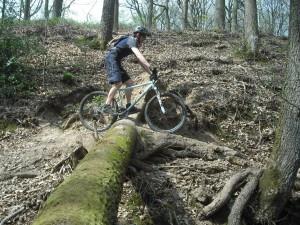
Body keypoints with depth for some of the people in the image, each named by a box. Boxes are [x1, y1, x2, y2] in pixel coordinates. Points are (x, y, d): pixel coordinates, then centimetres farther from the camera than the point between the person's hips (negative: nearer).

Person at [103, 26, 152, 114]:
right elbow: (139, 55, -29)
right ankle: (107, 106, -21)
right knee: (118, 83, -24)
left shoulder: (135, 44, 18)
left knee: (129, 82, 6)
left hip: (116, 61, 10)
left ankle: (129, 106, 9)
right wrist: (150, 66, -39)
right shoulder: (131, 40, -12)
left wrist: (150, 73, 13)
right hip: (111, 59, -10)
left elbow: (140, 60, 19)